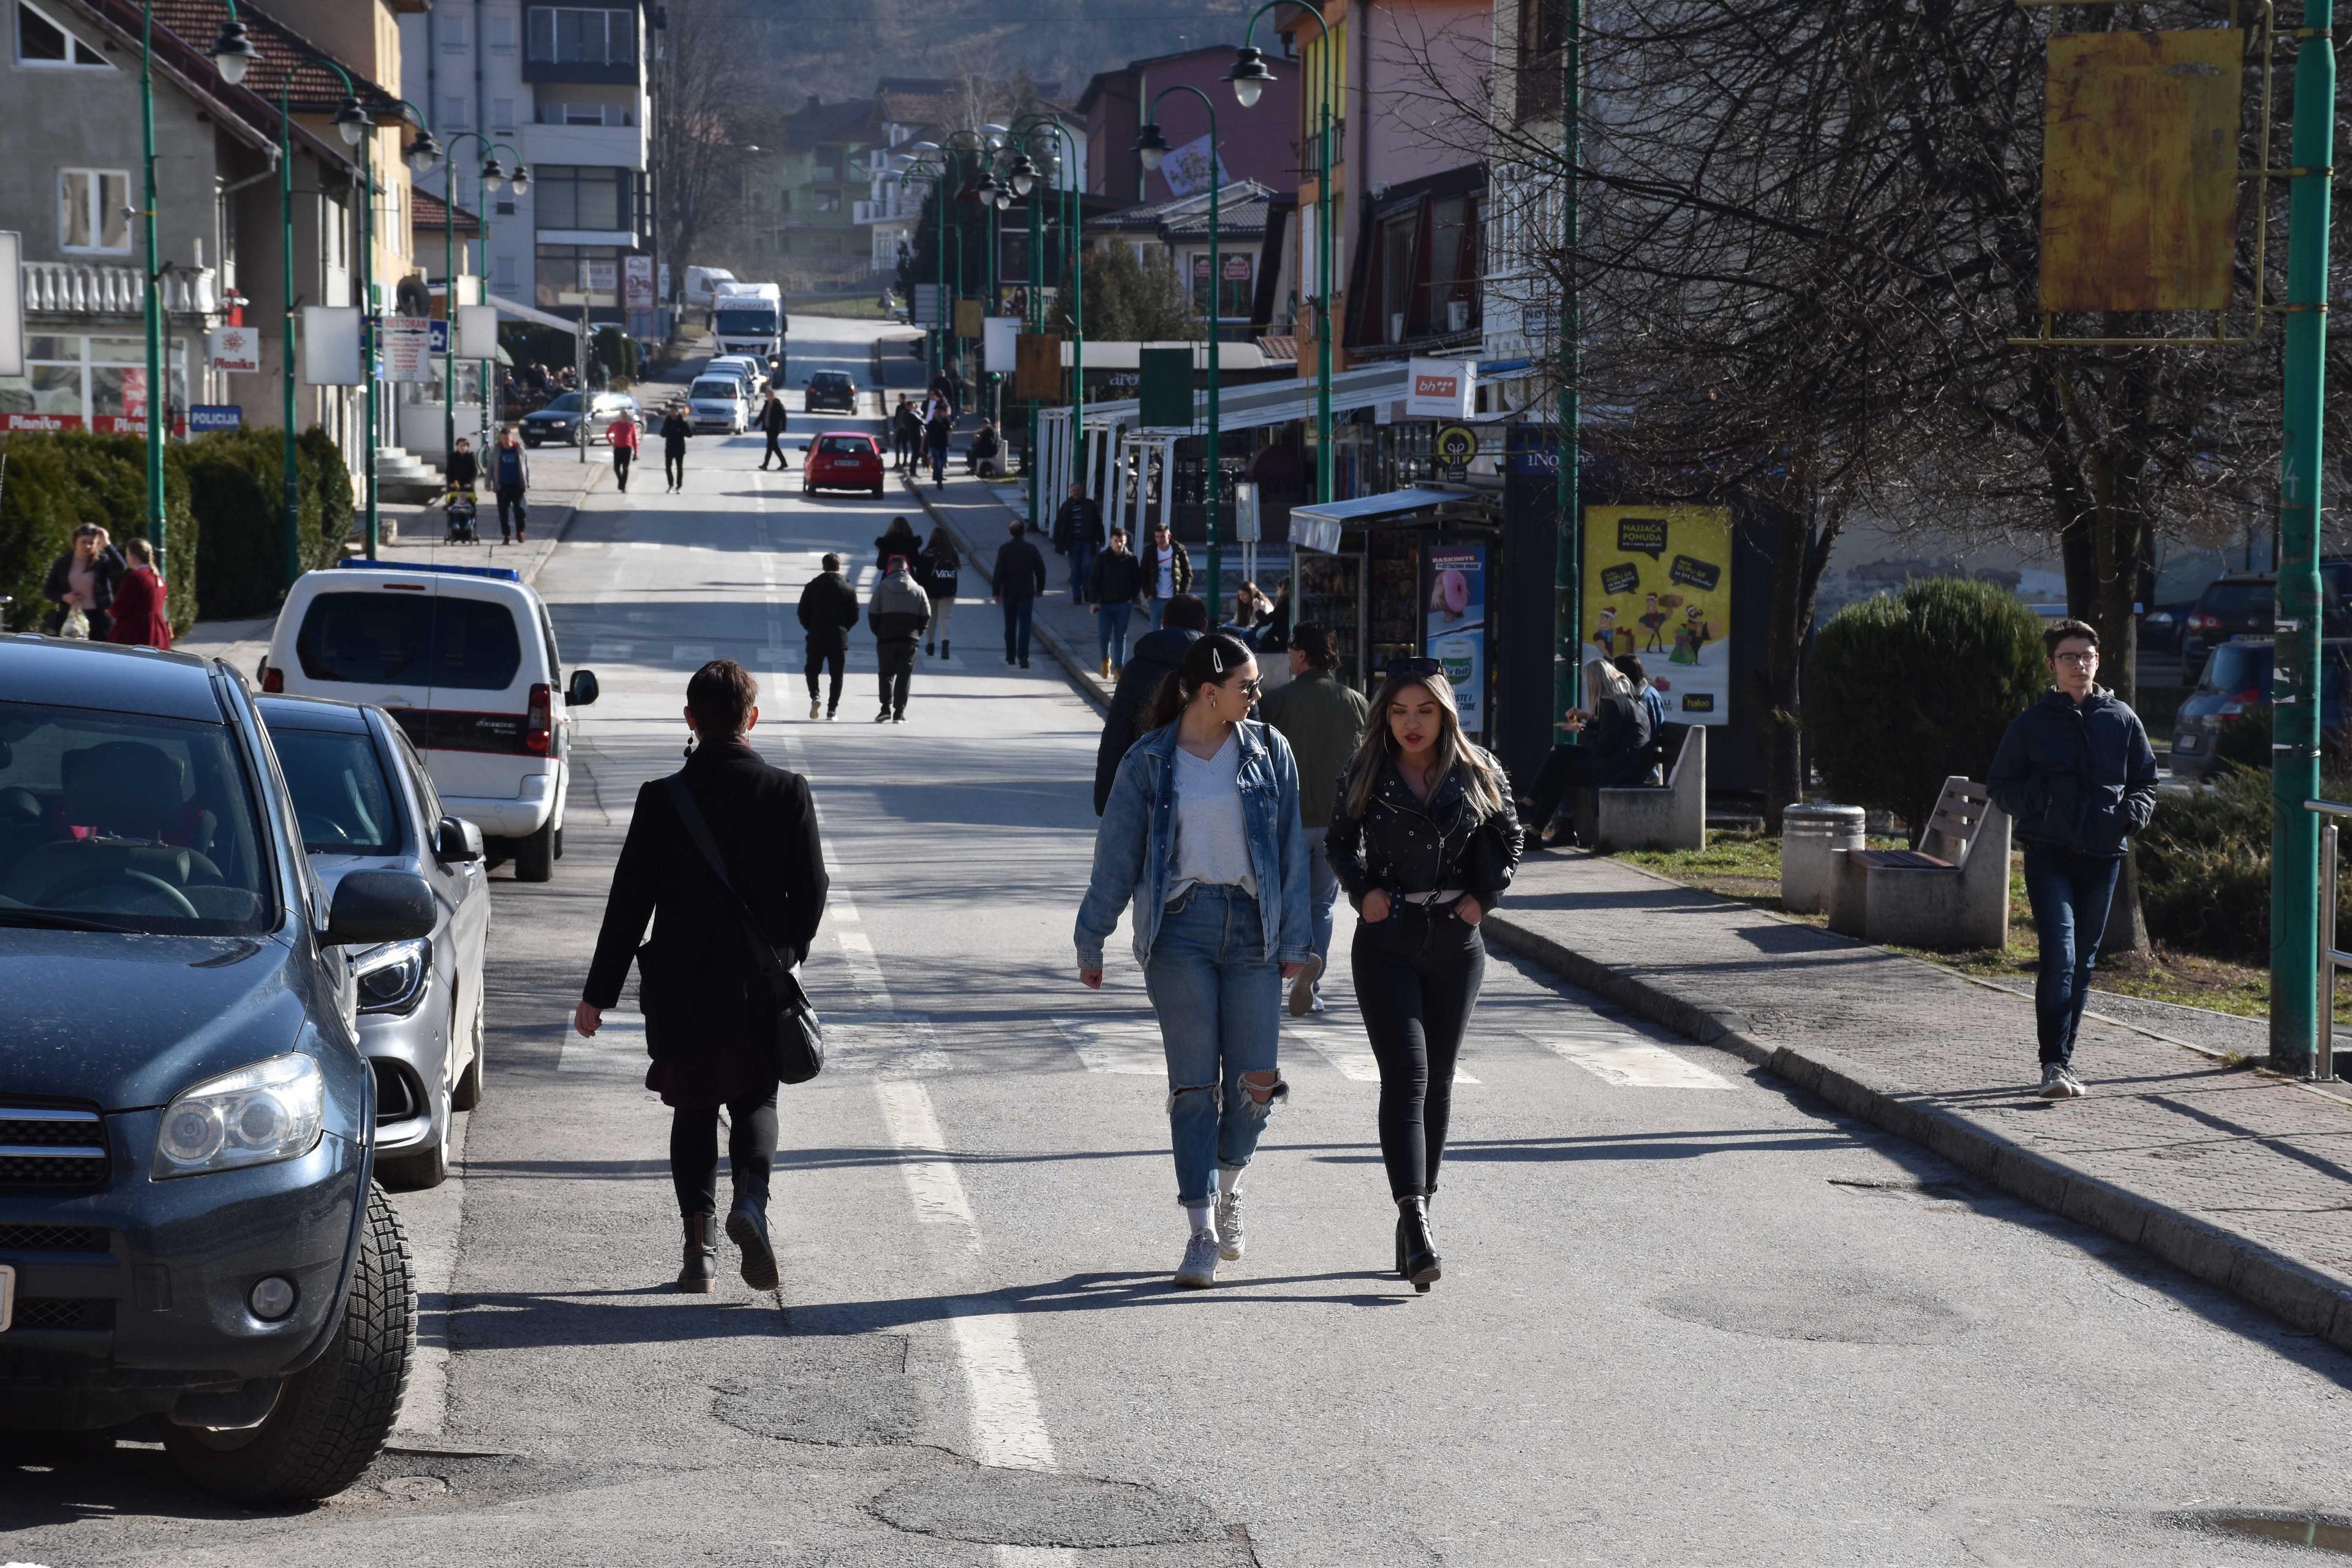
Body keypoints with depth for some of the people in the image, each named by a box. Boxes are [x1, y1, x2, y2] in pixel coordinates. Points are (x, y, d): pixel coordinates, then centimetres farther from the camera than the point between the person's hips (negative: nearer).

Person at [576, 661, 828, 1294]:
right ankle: (752, 1199, -14)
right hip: (762, 987, 0)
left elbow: (629, 902, -6)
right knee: (755, 1100, 14)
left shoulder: (661, 798, -8)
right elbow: (811, 891, -1)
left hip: (681, 987, 0)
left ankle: (700, 1245, 6)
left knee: (693, 1112, 13)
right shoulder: (788, 793, -6)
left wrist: (599, 992, 1)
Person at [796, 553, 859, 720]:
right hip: (839, 637, 0)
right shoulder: (848, 589, 0)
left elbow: (802, 612, 0)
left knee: (812, 670, 14)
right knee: (836, 675, 6)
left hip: (816, 637, 0)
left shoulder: (813, 586, 0)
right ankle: (832, 709, 2)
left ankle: (815, 696, -11)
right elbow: (854, 616, 0)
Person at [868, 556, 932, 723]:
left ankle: (886, 708, -7)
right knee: (904, 675, 5)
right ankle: (899, 712, 0)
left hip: (886, 638, -1)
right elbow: (926, 616, 2)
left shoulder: (882, 587, -1)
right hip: (909, 639, 1)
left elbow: (872, 613, -3)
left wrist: (879, 632, 9)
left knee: (886, 673, 9)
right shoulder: (918, 589, 4)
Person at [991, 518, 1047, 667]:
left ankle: (1011, 657, 21)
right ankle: (1023, 657, -16)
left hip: (1009, 593, 1)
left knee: (1010, 627, 14)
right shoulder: (1031, 549, -4)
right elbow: (1040, 570, 3)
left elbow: (998, 572, -8)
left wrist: (996, 592, -2)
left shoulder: (1004, 549, -7)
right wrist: (1040, 588, 17)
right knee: (1024, 626, -3)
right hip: (1027, 593, 0)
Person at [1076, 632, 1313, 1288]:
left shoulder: (1269, 752, 6)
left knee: (1255, 1082, -1)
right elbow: (1117, 855, 5)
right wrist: (1092, 944, 5)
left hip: (1250, 926, 2)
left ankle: (1227, 1190, 28)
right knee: (1194, 1084, -4)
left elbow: (1291, 849, 7)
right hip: (1179, 928, -2)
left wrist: (1294, 940, 3)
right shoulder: (1149, 760, 2)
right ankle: (1203, 1235, -1)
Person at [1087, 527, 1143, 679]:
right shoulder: (1102, 559, -1)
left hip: (1124, 605, 0)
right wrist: (1093, 601, -6)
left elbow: (1138, 581, 9)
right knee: (1103, 635, -6)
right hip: (1105, 604, 0)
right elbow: (1093, 581, 0)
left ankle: (1118, 668, 6)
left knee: (1120, 637, 2)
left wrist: (1132, 598, -3)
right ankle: (1106, 659, 22)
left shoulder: (1131, 560, 2)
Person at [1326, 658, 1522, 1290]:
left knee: (1438, 1078, 9)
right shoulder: (1367, 773, 0)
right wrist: (1362, 890, -4)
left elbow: (1509, 840, 12)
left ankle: (1416, 1210, 21)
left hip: (1456, 942, 2)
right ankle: (1416, 1224, -21)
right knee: (1405, 1074, -13)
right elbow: (1339, 841, 11)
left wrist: (1484, 898, 0)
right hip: (1386, 940, -2)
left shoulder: (1478, 774, 1)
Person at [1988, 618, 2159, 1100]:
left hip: (2103, 856, 3)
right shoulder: (2031, 724, 4)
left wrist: (2133, 812, -4)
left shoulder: (2122, 720, 9)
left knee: (2083, 961, 10)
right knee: (2058, 954, -16)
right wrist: (2036, 798, -13)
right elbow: (2000, 785, 8)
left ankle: (2063, 1060, 20)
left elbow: (2146, 781, 17)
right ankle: (2054, 1065, -21)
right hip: (2049, 855, -3)